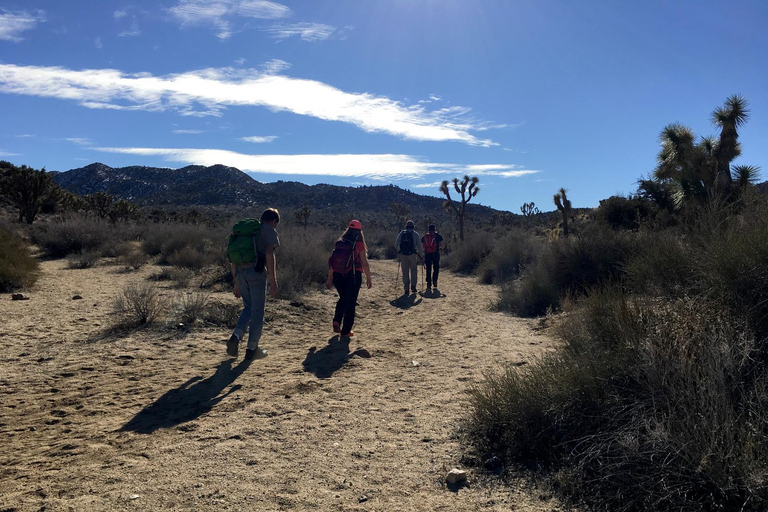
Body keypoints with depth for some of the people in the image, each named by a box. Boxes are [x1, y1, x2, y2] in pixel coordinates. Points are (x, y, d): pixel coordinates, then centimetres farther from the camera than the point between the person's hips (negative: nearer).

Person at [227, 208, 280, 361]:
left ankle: (236, 337, -1)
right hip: (256, 272, -6)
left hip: (240, 272, 6)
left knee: (248, 307, 19)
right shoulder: (270, 231, 4)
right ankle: (252, 349, 11)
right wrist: (273, 281, -10)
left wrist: (236, 283, 24)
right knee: (258, 310, 5)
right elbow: (269, 255, -11)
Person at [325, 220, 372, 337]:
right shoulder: (359, 245, -8)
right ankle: (345, 331, 10)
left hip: (338, 275, 4)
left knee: (342, 299, 25)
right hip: (354, 276, -4)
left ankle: (336, 322, 8)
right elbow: (364, 263, -10)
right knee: (350, 302, 7)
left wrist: (330, 278, 11)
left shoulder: (339, 243, 5)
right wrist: (368, 278, 0)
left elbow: (332, 261, 6)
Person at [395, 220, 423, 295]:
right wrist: (421, 255, 9)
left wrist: (400, 250, 23)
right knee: (414, 270, 14)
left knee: (405, 271, 6)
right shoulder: (415, 234, 1)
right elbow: (419, 246, -2)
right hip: (412, 254, -2)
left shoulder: (401, 233, 7)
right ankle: (413, 286, 4)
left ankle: (406, 289, 5)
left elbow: (396, 244, 5)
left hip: (403, 255, 2)